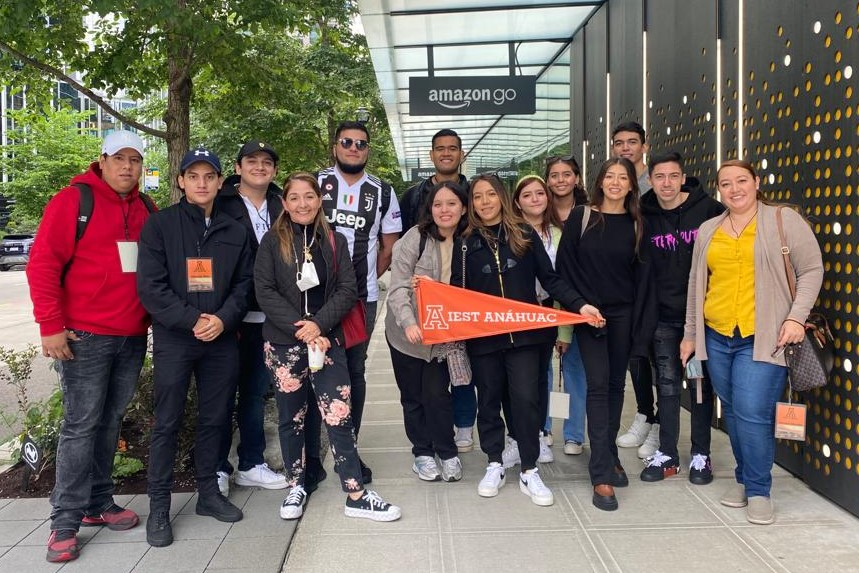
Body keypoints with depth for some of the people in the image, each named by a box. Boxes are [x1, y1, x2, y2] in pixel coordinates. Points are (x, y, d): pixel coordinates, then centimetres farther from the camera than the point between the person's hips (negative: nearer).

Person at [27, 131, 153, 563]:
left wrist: (151, 317, 12)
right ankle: (65, 522, 6)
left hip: (133, 338, 6)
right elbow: (43, 263, -10)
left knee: (110, 422, 12)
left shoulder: (146, 210, 11)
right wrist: (51, 325, -14)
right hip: (85, 336, -5)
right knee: (80, 426, -3)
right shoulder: (73, 200, -6)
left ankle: (99, 503, 24)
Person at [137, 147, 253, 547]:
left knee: (215, 419, 11)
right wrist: (192, 321, -15)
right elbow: (150, 286, -9)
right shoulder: (160, 225, -2)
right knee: (167, 423, 1)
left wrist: (222, 319, -9)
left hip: (222, 339, 4)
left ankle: (208, 493, 26)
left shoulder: (235, 231, 10)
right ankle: (159, 507, 11)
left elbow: (243, 286, 9)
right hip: (173, 339, -3)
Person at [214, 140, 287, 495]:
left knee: (256, 392, 13)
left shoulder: (281, 208, 11)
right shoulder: (220, 206, -4)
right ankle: (217, 468, 17)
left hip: (267, 317, 5)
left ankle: (251, 465, 25)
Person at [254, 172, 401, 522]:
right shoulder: (272, 241, 2)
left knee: (339, 415, -5)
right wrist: (301, 329, -15)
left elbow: (347, 290, 0)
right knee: (291, 417, 10)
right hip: (284, 343, -1)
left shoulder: (335, 242, 8)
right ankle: (296, 486, 27)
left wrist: (319, 324, -14)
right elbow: (265, 292, -7)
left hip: (326, 340, 1)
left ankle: (356, 496, 1)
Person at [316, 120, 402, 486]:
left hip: (362, 297, 2)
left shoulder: (382, 192, 8)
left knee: (354, 371, 9)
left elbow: (390, 245, 13)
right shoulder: (314, 183, 3)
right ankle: (309, 453, 10)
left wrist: (369, 277, 8)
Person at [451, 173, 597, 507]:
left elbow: (550, 279, 3)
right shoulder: (466, 243, 6)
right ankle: (494, 465, 26)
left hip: (524, 333, -1)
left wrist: (579, 304, -9)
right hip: (483, 337, 1)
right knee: (489, 400, 10)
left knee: (525, 398, -4)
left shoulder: (525, 234, 4)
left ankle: (529, 472, 9)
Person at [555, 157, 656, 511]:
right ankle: (601, 475, -8)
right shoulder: (580, 217, -1)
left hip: (623, 314, 3)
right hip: (588, 312, -3)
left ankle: (609, 456, 26)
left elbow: (642, 276, 4)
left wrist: (641, 323, -2)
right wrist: (580, 305, -12)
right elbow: (564, 265, -4)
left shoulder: (636, 224, 6)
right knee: (598, 385, -8)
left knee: (616, 384, 10)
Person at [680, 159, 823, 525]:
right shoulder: (707, 231, 13)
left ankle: (758, 490, 6)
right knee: (733, 413, 10)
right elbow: (696, 285, 18)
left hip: (762, 338, -4)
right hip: (716, 337, 5)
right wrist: (690, 334, 18)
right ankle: (744, 479, 26)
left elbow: (811, 270, 0)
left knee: (752, 414, -11)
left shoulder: (784, 220, 1)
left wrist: (797, 316, -12)